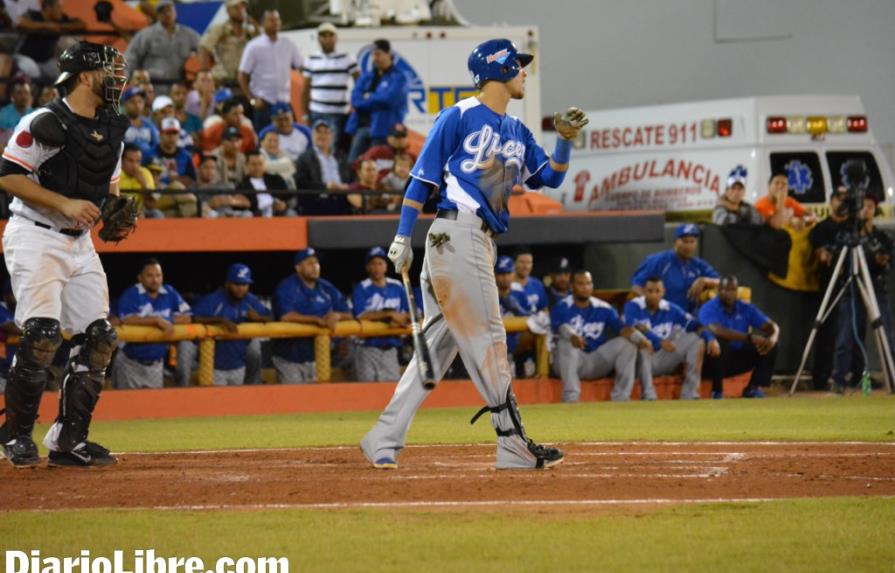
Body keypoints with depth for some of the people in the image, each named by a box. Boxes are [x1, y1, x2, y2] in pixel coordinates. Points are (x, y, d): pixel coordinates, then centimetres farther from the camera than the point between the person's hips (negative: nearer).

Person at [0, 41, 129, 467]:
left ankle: (69, 440, 7)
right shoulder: (46, 123, -14)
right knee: (42, 334, -18)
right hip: (35, 238, -8)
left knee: (98, 338, 1)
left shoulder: (112, 129, 11)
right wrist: (65, 204, -22)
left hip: (81, 244, 8)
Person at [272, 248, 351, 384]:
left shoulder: (326, 288, 8)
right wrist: (317, 320, -29)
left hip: (317, 356, 5)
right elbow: (285, 316, -26)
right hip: (289, 358, -5)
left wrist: (337, 315, -14)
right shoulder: (286, 288, -9)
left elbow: (347, 315, 11)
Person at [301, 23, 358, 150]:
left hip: (339, 114, -2)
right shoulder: (311, 60, 10)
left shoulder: (347, 59, 3)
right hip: (316, 113, 2)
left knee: (335, 147, -9)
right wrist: (305, 114, 7)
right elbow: (305, 90, 12)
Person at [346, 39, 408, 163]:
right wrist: (376, 101, -9)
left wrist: (368, 98, -1)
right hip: (361, 125, 5)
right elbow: (355, 99, 4)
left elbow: (389, 98, -15)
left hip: (383, 128, -5)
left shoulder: (398, 77, 0)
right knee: (353, 164, 0)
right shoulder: (366, 77, 17)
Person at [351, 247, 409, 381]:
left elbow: (408, 315, 10)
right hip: (367, 349, -4)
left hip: (390, 349, 4)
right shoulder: (362, 288, -2)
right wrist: (390, 314, -16)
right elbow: (360, 316, -14)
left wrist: (399, 321, -13)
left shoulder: (397, 288, 10)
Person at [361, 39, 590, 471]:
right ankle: (513, 445, -3)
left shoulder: (517, 132, 19)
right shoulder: (459, 117, -3)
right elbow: (422, 177, -5)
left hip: (482, 242, 9)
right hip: (457, 234, -9)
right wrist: (403, 238, -10)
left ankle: (384, 441, 6)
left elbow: (551, 177, 19)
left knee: (440, 343, 6)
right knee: (486, 337, -6)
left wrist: (565, 141, 1)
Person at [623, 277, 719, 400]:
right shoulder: (633, 307, -9)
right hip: (641, 360, -5)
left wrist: (711, 338, -24)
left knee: (696, 339, -8)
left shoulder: (670, 309, 4)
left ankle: (689, 395, -13)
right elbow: (632, 329, -28)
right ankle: (649, 397, -37)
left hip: (663, 361, 5)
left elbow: (695, 325, -3)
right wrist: (660, 342, -41)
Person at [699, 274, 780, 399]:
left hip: (738, 359, 5)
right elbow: (717, 330, -35)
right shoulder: (709, 309, -15)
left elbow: (772, 326, -2)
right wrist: (749, 337, -42)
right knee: (718, 340, -37)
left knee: (770, 344, -10)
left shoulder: (746, 309, 2)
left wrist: (772, 338, -28)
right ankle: (717, 391, -23)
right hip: (713, 361, -5)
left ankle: (754, 388, -6)